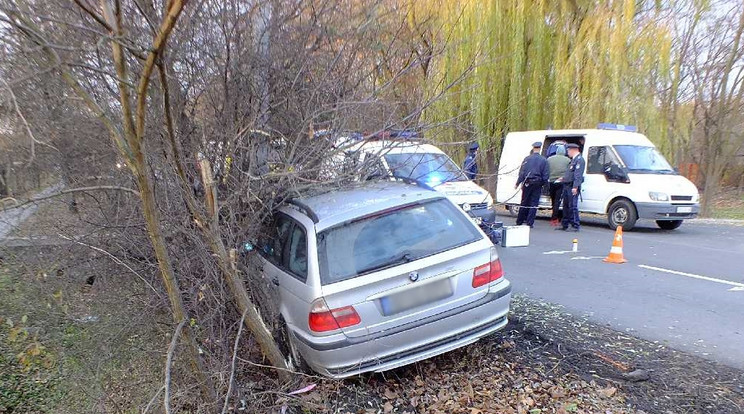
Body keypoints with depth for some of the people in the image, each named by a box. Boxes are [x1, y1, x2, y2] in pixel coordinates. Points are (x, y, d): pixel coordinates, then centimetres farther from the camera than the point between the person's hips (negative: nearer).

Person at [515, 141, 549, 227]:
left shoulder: (527, 159, -3)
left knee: (524, 203, 10)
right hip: (537, 184, 0)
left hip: (527, 183, 0)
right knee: (534, 203, 4)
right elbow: (546, 174, -1)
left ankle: (519, 221, 17)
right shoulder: (543, 160, -1)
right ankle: (530, 222, 3)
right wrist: (543, 183, 11)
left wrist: (518, 183, 0)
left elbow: (522, 172, -4)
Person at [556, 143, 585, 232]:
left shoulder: (579, 160, -11)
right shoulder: (573, 159, 21)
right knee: (566, 206, 14)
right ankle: (564, 224, 22)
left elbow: (578, 175, -20)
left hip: (572, 187, -10)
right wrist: (564, 178, 23)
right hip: (567, 186, 10)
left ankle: (575, 226, -3)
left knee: (573, 206, -8)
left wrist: (575, 187, -25)